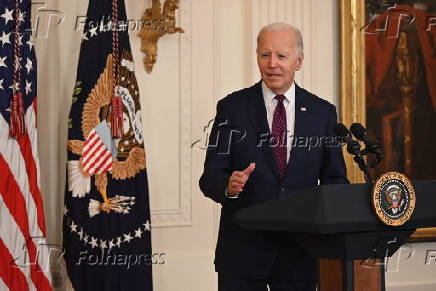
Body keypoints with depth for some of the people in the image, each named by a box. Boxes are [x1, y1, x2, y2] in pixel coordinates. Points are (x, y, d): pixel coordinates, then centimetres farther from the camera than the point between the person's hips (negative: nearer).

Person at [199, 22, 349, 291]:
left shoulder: (322, 112, 5)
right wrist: (229, 186, -25)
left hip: (300, 251, 2)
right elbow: (210, 178, -3)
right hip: (243, 247, -1)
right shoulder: (232, 108, 0)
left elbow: (335, 178, 8)